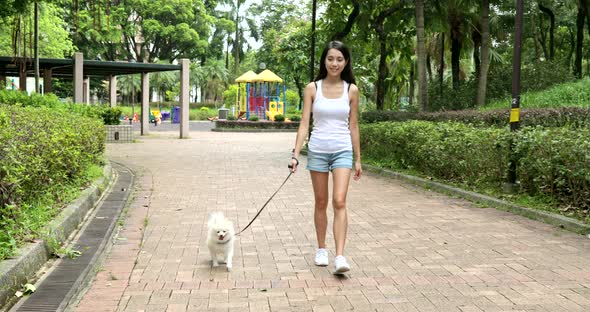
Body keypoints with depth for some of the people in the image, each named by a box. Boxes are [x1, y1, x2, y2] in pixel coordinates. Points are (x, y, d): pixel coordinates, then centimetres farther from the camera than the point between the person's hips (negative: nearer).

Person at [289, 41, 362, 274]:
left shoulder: (351, 90, 1)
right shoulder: (312, 88, 0)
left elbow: (353, 126, 6)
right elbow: (304, 123, -2)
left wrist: (358, 159, 8)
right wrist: (295, 154, -11)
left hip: (342, 150, -1)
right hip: (318, 150, 1)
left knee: (339, 202, -14)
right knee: (321, 203, 10)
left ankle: (340, 256, -16)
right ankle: (321, 249, 25)